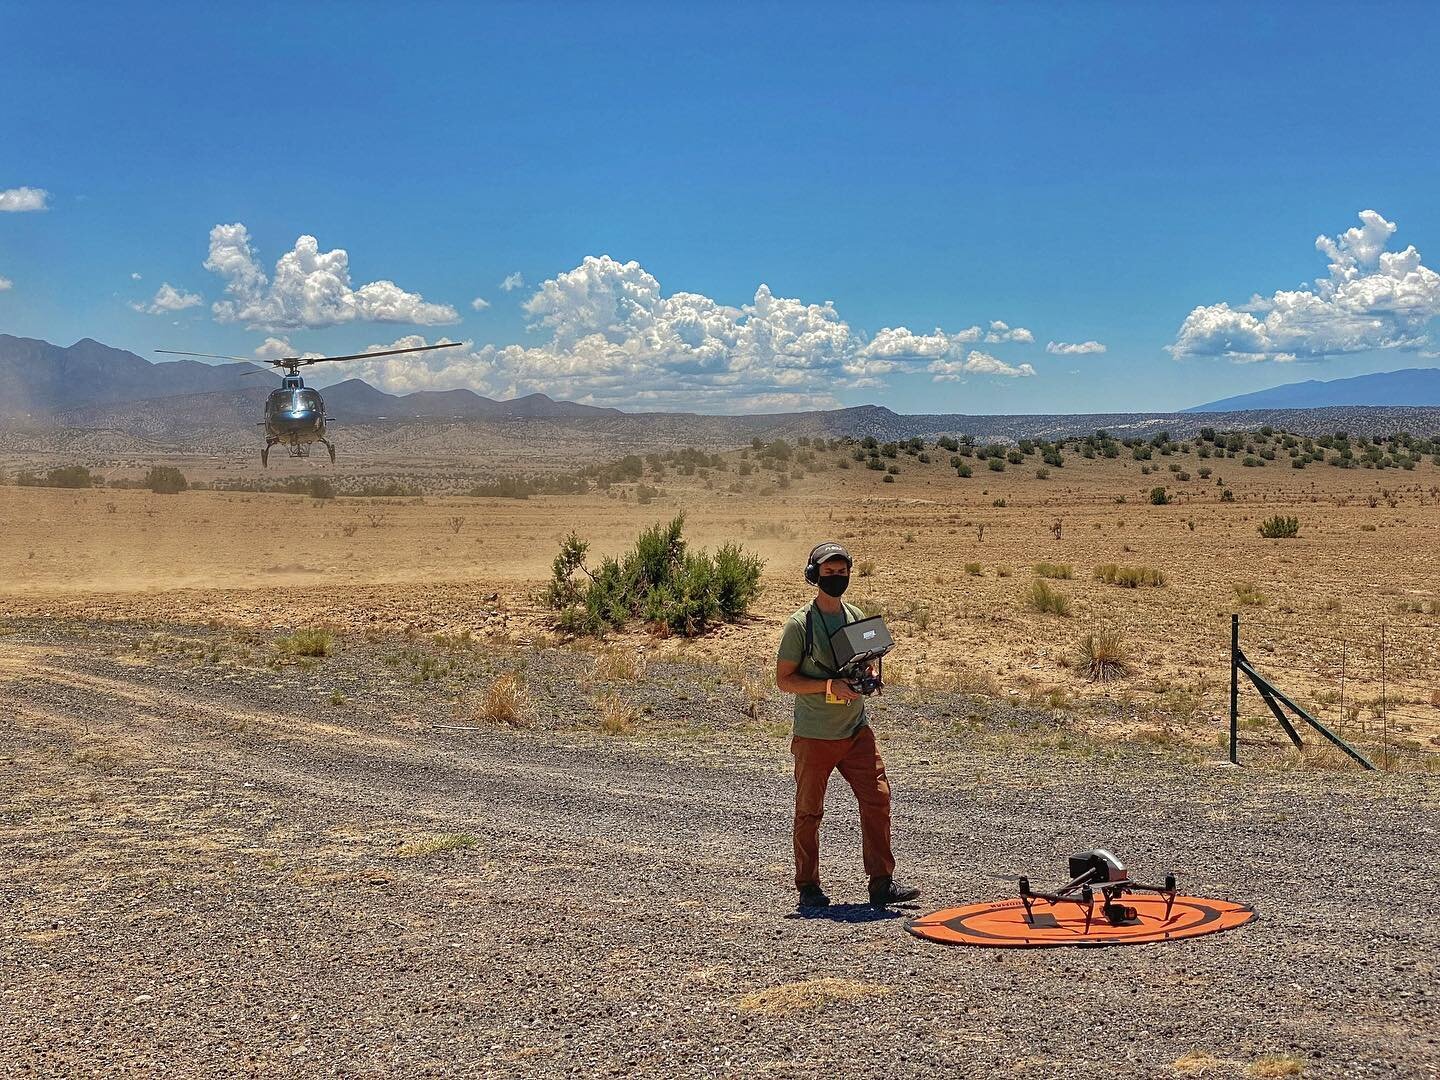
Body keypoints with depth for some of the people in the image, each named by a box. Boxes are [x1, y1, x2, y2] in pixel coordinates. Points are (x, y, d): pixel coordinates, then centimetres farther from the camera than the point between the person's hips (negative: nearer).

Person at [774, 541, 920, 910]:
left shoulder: (857, 617, 10)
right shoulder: (800, 623, -8)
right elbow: (783, 679, -8)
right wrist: (828, 686, -20)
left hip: (856, 731, 5)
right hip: (813, 737, -5)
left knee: (877, 800, -4)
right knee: (809, 812, 5)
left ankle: (882, 884, 2)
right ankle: (808, 887, 17)